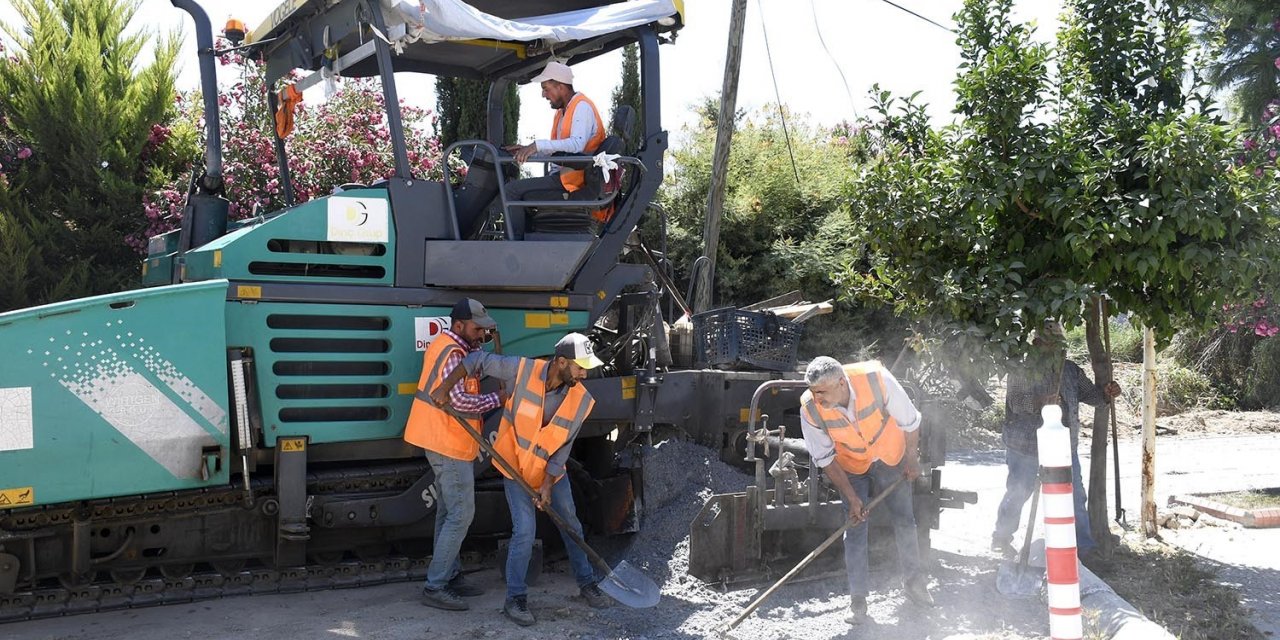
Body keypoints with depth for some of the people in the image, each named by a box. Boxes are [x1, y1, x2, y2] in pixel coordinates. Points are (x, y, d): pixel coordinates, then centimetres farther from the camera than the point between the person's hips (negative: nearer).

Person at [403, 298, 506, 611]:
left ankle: (450, 576, 24)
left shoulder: (444, 344, 12)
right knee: (461, 515, -8)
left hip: (443, 442, 11)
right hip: (449, 444, -11)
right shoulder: (452, 354, -20)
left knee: (448, 512, 16)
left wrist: (480, 342, 3)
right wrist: (497, 398, -18)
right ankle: (434, 587, -5)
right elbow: (459, 399, -29)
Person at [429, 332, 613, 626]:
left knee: (571, 525, 13)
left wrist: (547, 485, -15)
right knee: (524, 531, -11)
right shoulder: (522, 370, -26)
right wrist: (445, 387, -17)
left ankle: (587, 582, 32)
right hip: (515, 467, -3)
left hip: (551, 470, 3)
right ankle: (515, 599, 3)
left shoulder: (581, 400, -19)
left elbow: (562, 448, -13)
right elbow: (478, 360, -14)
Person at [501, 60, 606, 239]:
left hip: (574, 181, -10)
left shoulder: (582, 106, -12)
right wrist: (527, 149, 10)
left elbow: (577, 144, -29)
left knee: (513, 190, -14)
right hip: (562, 176, 10)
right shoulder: (563, 111, 19)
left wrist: (538, 145, -33)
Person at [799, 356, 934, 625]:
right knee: (855, 529, -3)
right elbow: (825, 459, -16)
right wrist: (852, 497, -17)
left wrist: (912, 459, -6)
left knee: (905, 520, 11)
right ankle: (857, 598, 9)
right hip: (851, 466, 0)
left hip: (891, 458, 0)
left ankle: (913, 581, 32)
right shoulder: (810, 409, -31)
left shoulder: (876, 379, -36)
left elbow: (909, 421, -18)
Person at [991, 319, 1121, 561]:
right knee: (1017, 495, 8)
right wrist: (1039, 403, -37)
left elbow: (1089, 393, 10)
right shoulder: (1021, 371, -10)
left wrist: (1106, 393, -12)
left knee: (1075, 496, 4)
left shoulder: (1071, 370, 6)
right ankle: (1001, 538, 25)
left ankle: (1085, 546, 14)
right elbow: (1015, 402, -19)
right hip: (1026, 447, -4)